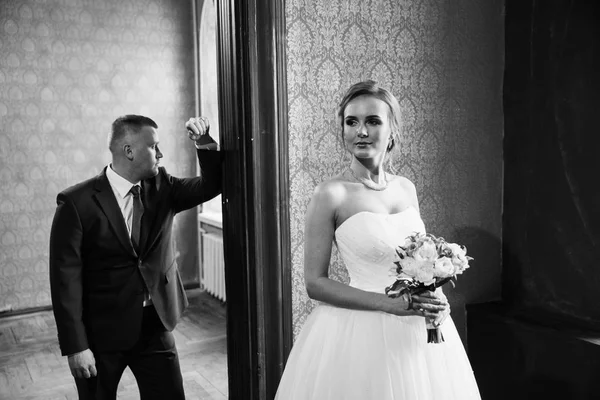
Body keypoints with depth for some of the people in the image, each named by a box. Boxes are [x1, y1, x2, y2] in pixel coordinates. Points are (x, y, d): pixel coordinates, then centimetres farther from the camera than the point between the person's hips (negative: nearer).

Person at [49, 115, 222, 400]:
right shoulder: (76, 202, -13)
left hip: (155, 326, 4)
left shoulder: (161, 187, 1)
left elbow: (212, 184, 2)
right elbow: (65, 278, -13)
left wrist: (204, 142, -15)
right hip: (101, 333, -3)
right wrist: (75, 346, -15)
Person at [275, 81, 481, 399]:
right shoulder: (331, 194, -11)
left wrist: (435, 300, -4)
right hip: (363, 333, -5)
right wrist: (390, 303, -18)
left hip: (419, 332, 5)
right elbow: (315, 283, -11)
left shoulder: (407, 189, 4)